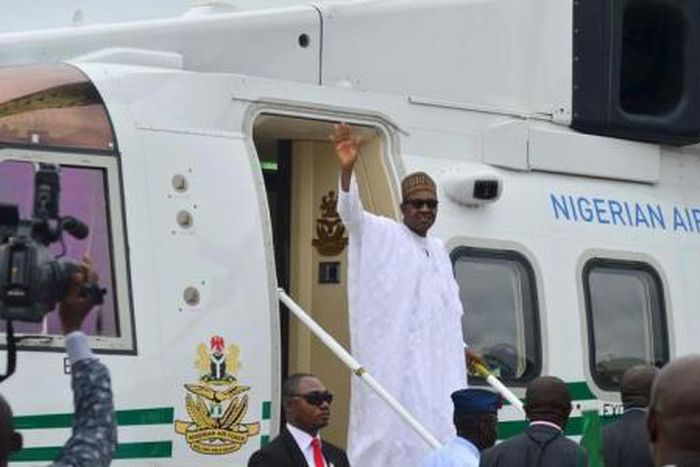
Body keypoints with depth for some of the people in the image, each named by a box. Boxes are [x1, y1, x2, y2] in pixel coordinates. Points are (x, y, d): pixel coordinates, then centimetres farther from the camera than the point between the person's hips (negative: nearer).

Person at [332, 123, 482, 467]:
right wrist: (346, 170, -37)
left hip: (437, 361, 7)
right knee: (390, 426, -11)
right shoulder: (382, 234, -1)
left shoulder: (438, 250, 20)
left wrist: (461, 347, 27)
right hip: (393, 359, -7)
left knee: (437, 432, 5)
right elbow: (351, 213, -21)